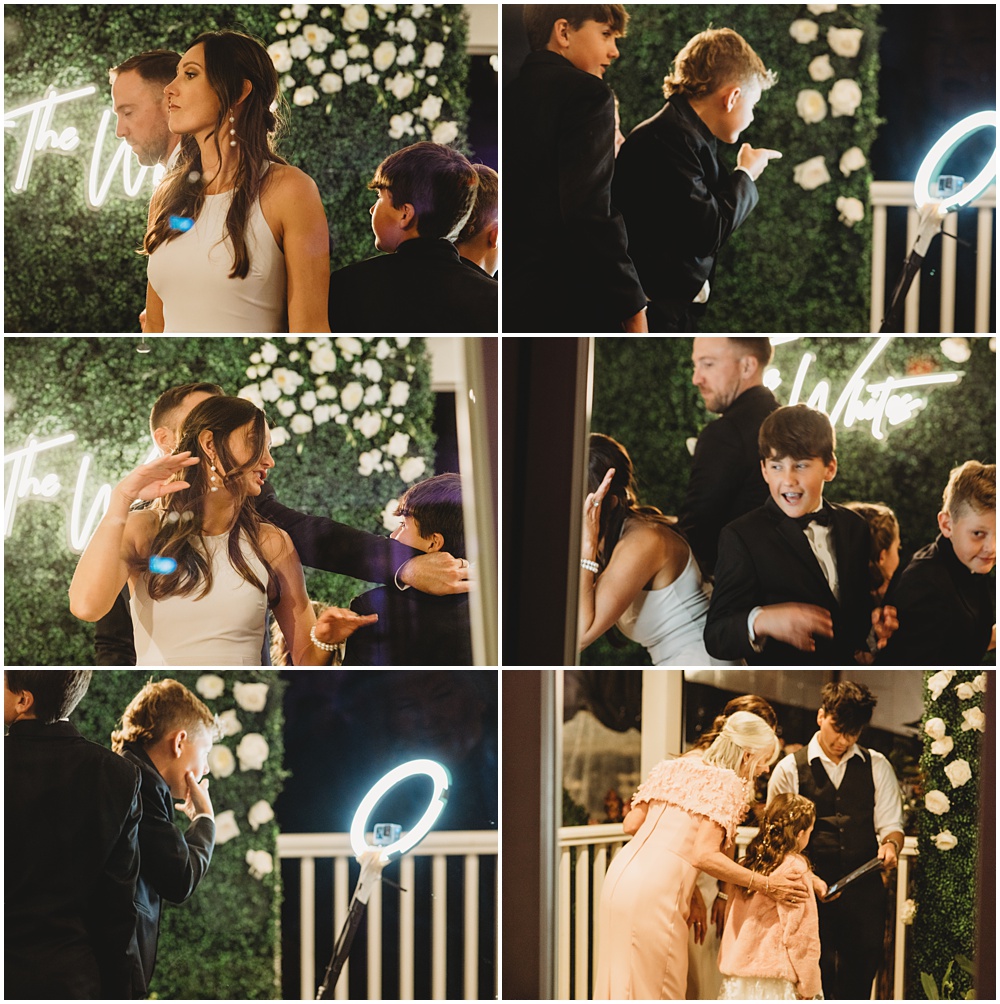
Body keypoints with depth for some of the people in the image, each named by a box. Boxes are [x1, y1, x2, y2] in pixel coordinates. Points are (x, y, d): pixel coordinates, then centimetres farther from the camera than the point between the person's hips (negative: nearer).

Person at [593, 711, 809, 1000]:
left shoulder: (675, 768, 16)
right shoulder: (727, 783, -6)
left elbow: (631, 824, 15)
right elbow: (704, 855, -16)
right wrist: (766, 886, -13)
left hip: (621, 874, 8)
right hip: (654, 890, -8)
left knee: (620, 981, 16)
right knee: (658, 990, 4)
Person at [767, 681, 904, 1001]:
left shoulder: (877, 767, 11)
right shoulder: (789, 770, 4)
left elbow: (890, 824, 8)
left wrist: (890, 844, -16)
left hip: (864, 891, 2)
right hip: (813, 891, -2)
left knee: (859, 978, 3)